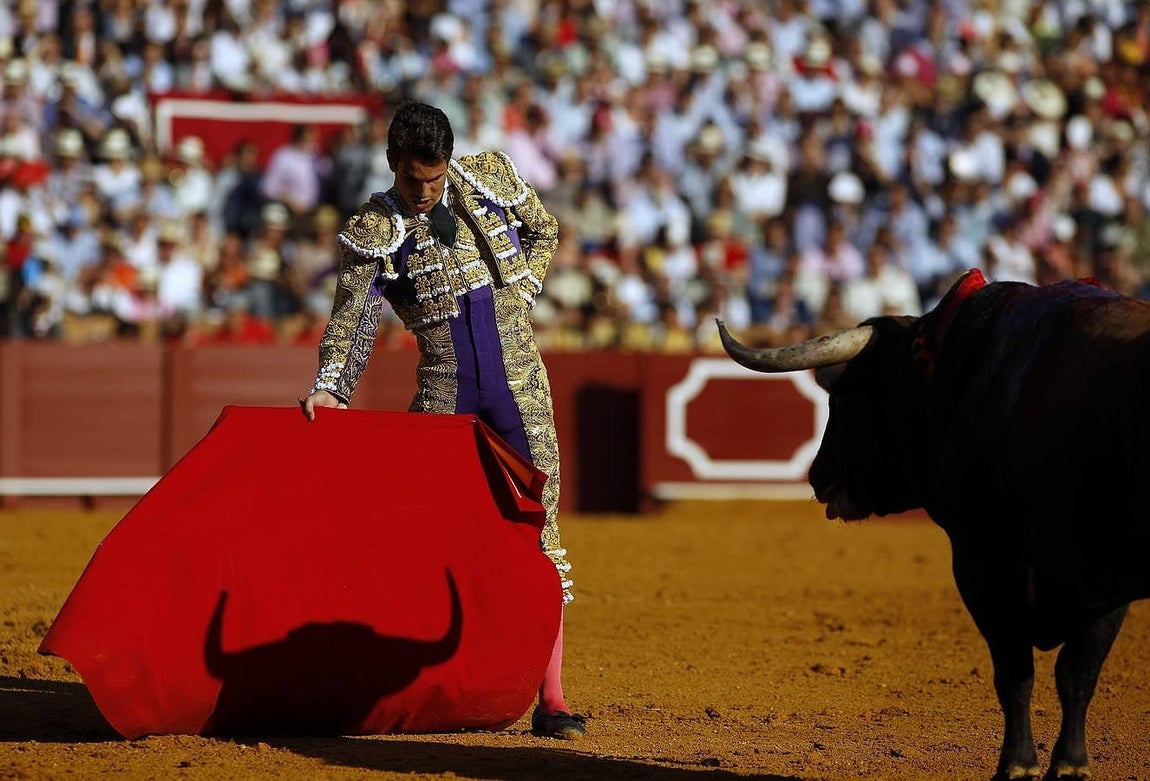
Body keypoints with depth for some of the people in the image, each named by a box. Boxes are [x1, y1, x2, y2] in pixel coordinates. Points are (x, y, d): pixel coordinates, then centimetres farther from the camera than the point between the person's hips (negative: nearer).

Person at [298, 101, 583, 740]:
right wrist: (331, 388, -30)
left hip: (519, 381, 0)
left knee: (539, 530, -6)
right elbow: (353, 321, -13)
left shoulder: (492, 177, 3)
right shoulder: (375, 231, -3)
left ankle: (551, 699, -7)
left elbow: (544, 232, 21)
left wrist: (518, 296, 4)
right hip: (443, 393, 0)